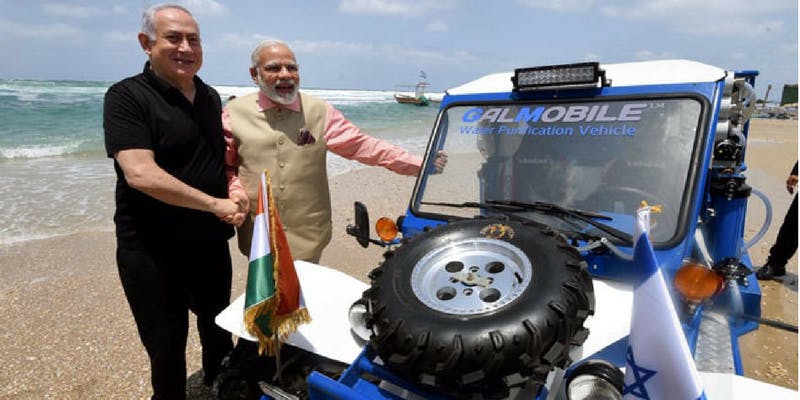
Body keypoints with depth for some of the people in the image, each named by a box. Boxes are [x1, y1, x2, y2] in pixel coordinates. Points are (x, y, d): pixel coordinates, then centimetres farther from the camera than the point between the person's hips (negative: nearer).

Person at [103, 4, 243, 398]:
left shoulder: (211, 97, 8)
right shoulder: (127, 96, -13)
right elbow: (141, 174, -25)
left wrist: (235, 183, 0)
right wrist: (215, 204, -23)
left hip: (211, 243, 6)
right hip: (152, 252, -6)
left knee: (219, 333, 23)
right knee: (166, 348, 11)